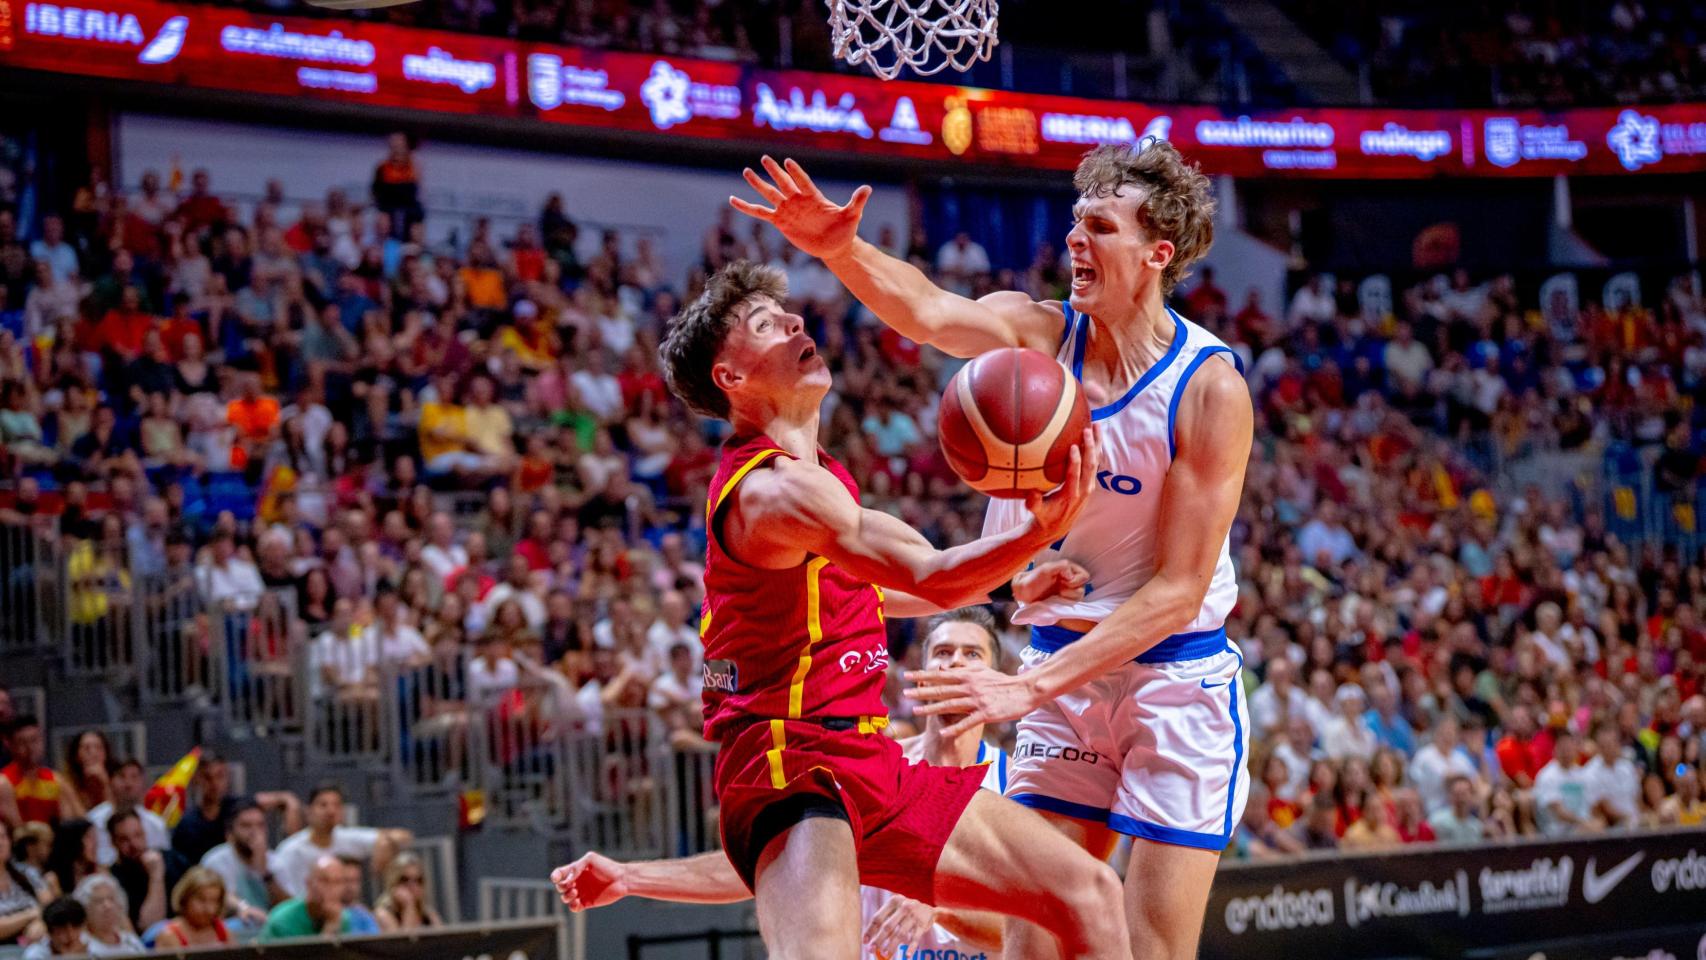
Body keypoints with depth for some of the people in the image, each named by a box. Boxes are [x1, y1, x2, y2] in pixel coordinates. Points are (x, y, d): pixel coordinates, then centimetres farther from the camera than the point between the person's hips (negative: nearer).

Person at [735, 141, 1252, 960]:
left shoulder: (1210, 388, -17)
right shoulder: (1037, 335, -4)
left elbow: (1176, 592, -18)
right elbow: (928, 312, -26)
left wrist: (1028, 688, -25)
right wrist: (841, 250, -47)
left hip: (1174, 680, -4)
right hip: (1063, 667, 4)